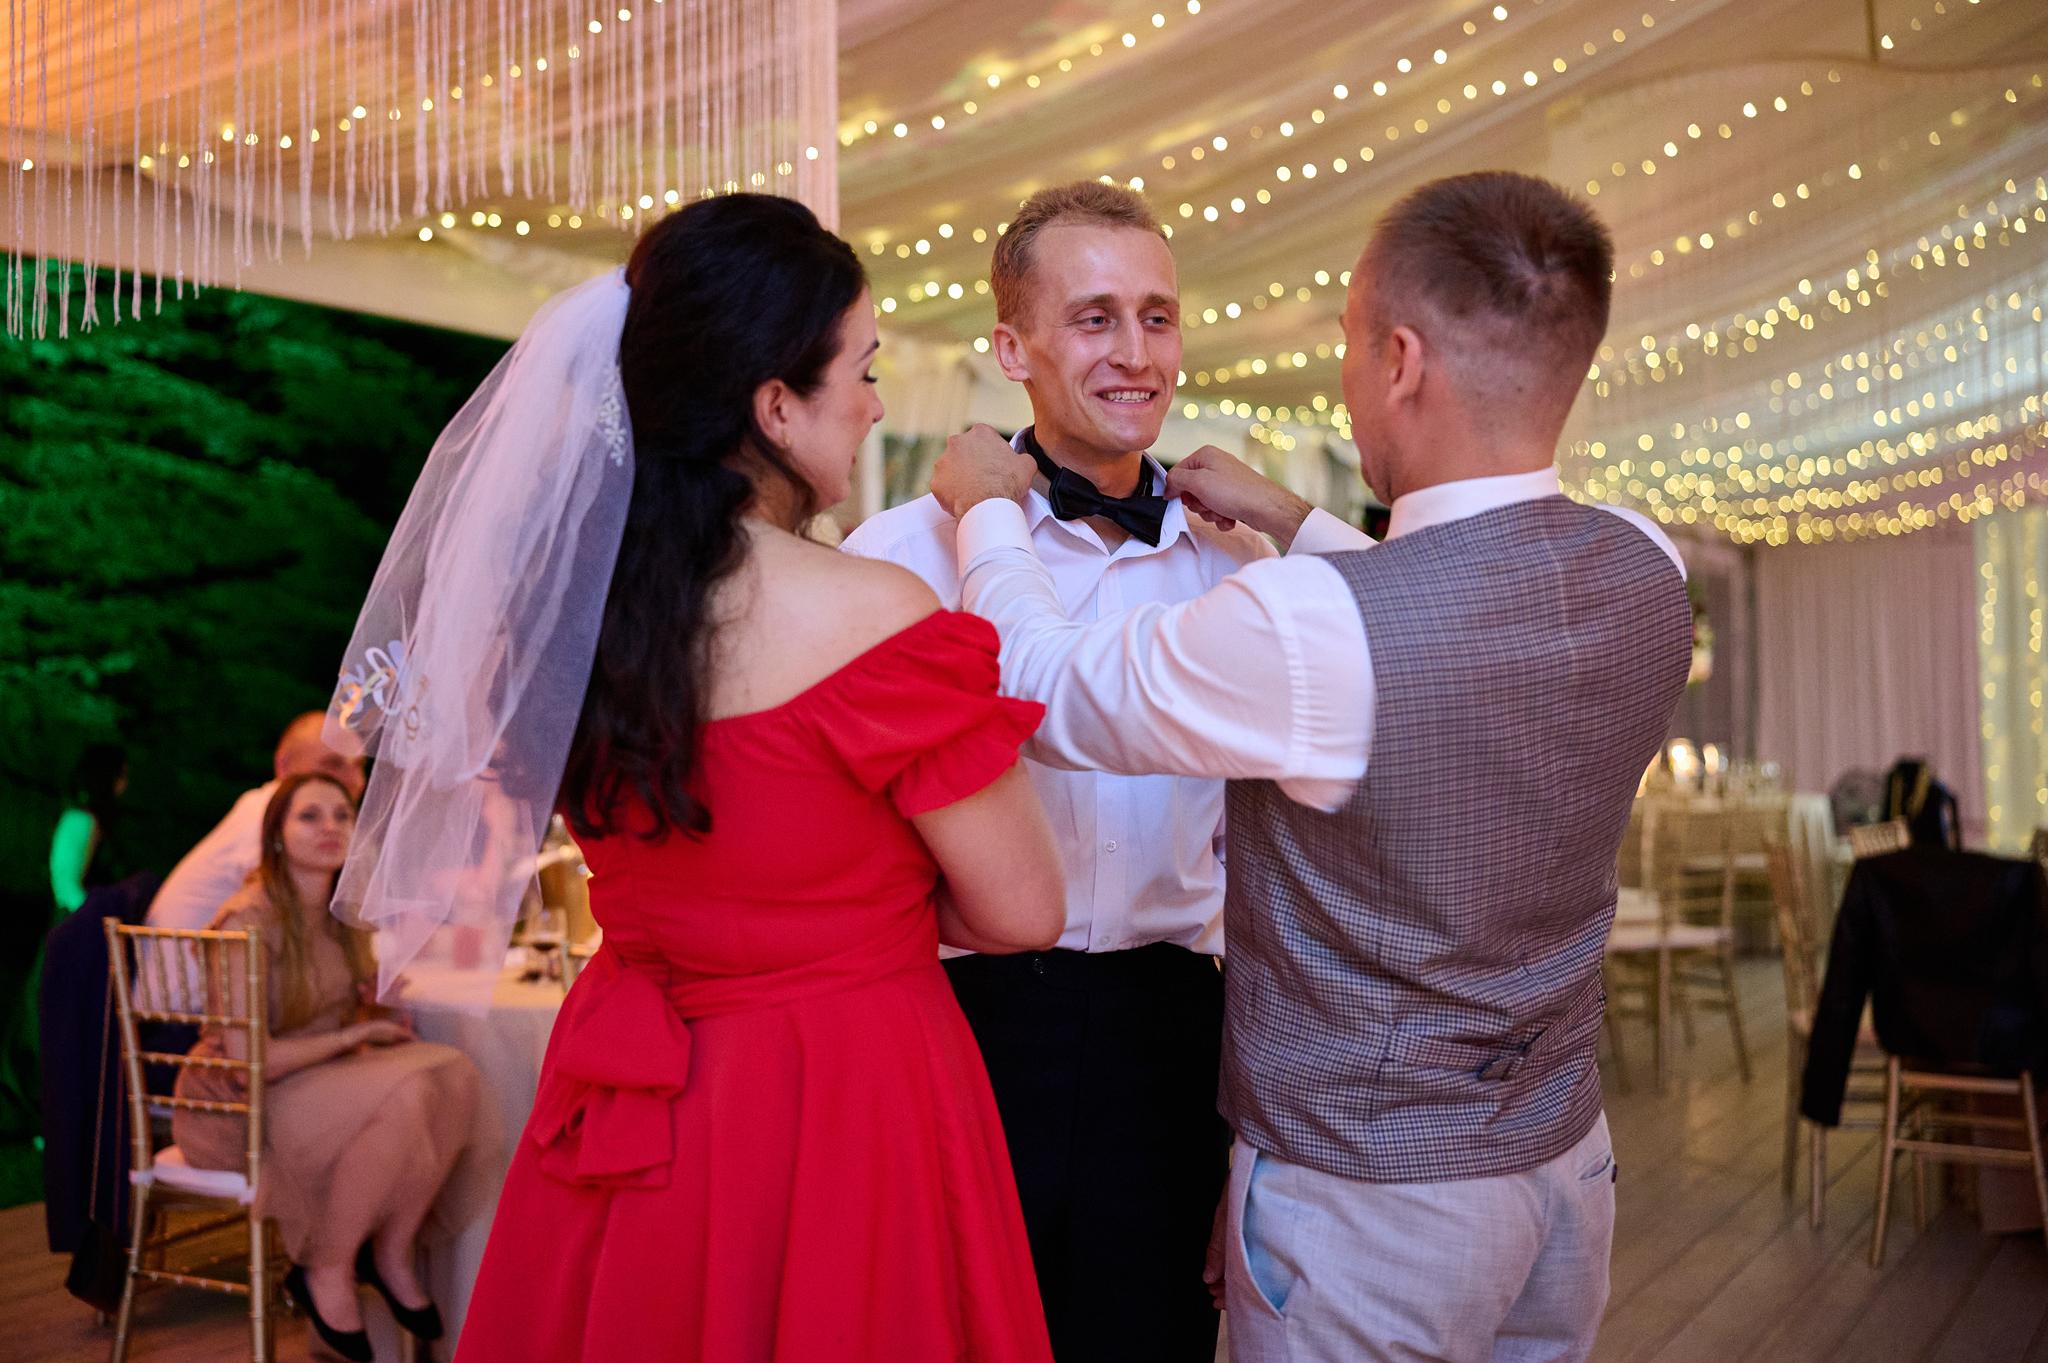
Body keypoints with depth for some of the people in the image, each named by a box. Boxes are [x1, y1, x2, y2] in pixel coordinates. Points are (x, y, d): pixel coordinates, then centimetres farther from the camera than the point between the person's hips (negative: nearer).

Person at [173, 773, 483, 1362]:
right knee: (401, 1096, -32)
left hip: (323, 1074, 7)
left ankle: (392, 1251, -4)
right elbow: (251, 1060, -22)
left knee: (454, 1074, -19)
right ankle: (326, 1275, -13)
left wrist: (380, 1014, 0)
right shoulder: (250, 920, -19)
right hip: (238, 1105, -7)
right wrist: (355, 1036, -12)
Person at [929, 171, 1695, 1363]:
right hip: (1568, 1155, 7)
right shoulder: (1648, 573, -8)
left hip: (1363, 1197, -6)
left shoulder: (1310, 628, -29)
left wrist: (989, 509, 4)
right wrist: (1286, 519, 17)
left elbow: (1047, 690, -13)